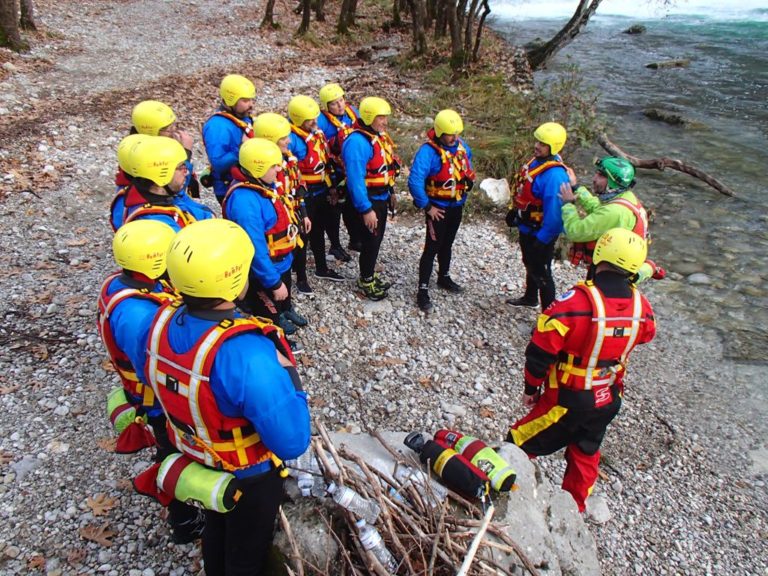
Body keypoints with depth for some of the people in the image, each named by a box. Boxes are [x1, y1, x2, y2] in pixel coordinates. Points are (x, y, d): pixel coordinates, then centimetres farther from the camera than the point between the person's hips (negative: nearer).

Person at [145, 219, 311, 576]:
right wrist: (287, 374, -24)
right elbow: (292, 443, -35)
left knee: (215, 531, 34)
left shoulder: (164, 320, -18)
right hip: (248, 478, -6)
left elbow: (156, 384, 1)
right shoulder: (246, 355, -42)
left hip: (197, 464, 6)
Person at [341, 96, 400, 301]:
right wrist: (366, 209, -26)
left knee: (376, 239, 19)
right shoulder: (357, 142, -24)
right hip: (369, 201, -9)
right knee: (371, 242, 2)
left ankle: (370, 274, 37)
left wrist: (389, 193, 18)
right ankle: (366, 282, 20)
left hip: (381, 198, 9)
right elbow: (355, 180, -27)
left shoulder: (379, 136, 5)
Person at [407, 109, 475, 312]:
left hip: (456, 206, 7)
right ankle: (423, 290, 7)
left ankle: (444, 277, 42)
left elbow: (468, 166, 21)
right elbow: (414, 181, -32)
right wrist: (427, 207, -26)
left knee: (447, 243, 22)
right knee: (432, 247, -3)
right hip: (437, 208, -7)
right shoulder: (428, 150, -24)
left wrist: (468, 179, 11)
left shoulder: (461, 145, -1)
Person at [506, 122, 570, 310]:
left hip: (540, 233, -9)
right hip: (526, 227, 9)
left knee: (541, 273, 3)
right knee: (530, 265, 27)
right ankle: (530, 298, 50)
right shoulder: (536, 161, -1)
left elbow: (554, 212, -29)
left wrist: (542, 240, -24)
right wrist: (514, 211, 19)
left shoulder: (554, 175, -30)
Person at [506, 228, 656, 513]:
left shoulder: (575, 302, -29)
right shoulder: (642, 306, -12)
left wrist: (531, 388, -6)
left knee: (519, 445, 12)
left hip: (568, 402, -6)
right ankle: (574, 509, 45)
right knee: (586, 455, 27)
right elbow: (645, 334, 12)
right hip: (609, 401, 6)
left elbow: (540, 352, -22)